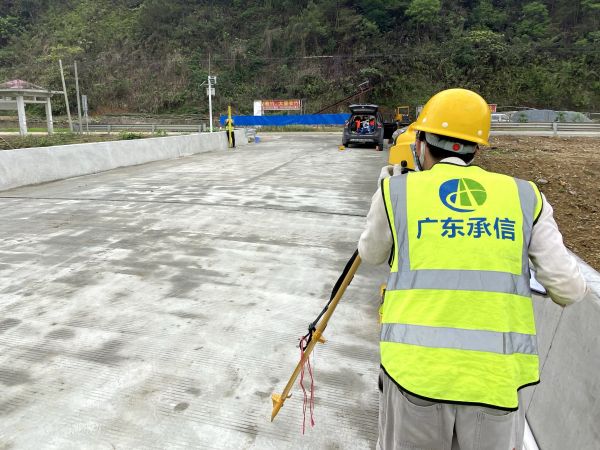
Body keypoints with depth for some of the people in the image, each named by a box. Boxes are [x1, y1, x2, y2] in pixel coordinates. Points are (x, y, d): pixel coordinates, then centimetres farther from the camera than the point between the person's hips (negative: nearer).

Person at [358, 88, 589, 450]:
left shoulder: (396, 192, 1)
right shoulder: (525, 197, 5)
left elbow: (371, 255, 17)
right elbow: (569, 290, 5)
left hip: (415, 370, -1)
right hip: (496, 378, 2)